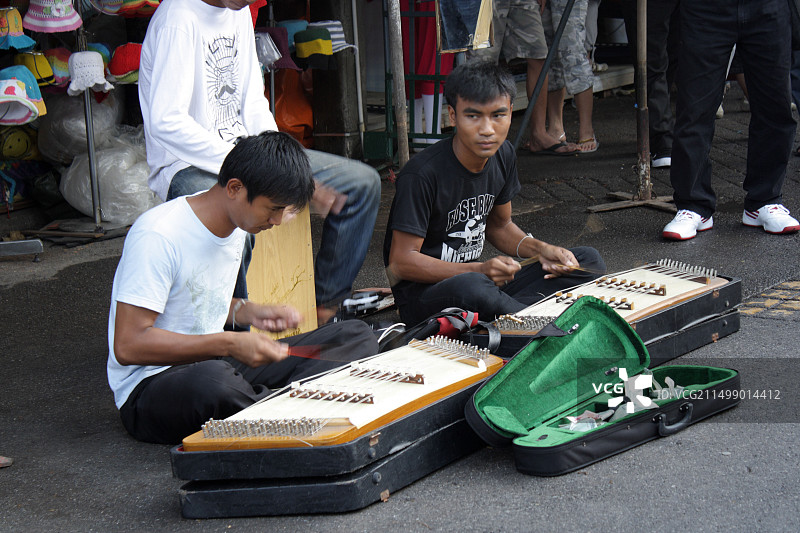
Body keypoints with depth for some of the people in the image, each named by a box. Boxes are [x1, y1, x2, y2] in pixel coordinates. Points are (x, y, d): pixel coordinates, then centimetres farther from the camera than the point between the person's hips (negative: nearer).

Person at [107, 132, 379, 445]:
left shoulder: (237, 226, 7)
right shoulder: (158, 236, -20)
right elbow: (128, 346, -23)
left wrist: (247, 312, 2)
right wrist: (229, 345, -25)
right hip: (151, 389, -8)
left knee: (356, 336, 0)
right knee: (213, 382, -45)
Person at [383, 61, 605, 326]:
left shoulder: (503, 155, 2)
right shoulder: (422, 174, -22)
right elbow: (401, 263, -22)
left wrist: (541, 250, -3)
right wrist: (480, 270, -30)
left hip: (482, 277, 8)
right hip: (422, 294, -8)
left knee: (589, 261, 0)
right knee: (473, 287, -43)